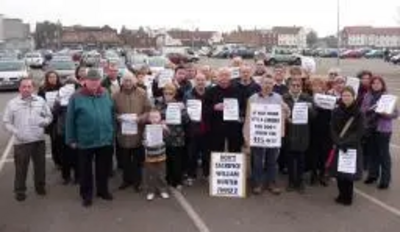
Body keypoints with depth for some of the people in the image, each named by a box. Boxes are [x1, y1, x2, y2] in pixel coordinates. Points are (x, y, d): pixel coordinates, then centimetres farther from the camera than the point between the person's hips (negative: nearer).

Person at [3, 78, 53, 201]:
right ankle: (20, 190, 20)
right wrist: (15, 132, -14)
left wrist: (45, 121, -11)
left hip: (39, 140, 2)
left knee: (40, 165, 14)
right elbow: (7, 122, 2)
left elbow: (49, 116, 11)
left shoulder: (40, 101, 5)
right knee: (21, 167, 4)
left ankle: (40, 186, 33)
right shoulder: (12, 103, -1)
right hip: (21, 141, -2)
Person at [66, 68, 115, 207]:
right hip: (85, 141, -2)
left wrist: (113, 134, 6)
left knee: (103, 168, 16)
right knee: (85, 170, 11)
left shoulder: (106, 95, 2)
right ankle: (86, 194, 27)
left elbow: (112, 115, 7)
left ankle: (103, 190, 34)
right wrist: (71, 139, -5)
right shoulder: (76, 97, -8)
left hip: (105, 139, 3)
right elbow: (70, 119, -5)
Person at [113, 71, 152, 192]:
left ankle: (137, 181, 21)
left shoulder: (142, 93, -1)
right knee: (125, 158, 12)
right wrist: (118, 117, -14)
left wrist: (141, 118, -18)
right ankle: (127, 180, 27)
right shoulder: (116, 95, 1)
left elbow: (148, 110, -2)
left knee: (138, 158, 8)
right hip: (123, 131, 1)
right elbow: (112, 112, 6)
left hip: (138, 131, -1)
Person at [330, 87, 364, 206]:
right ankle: (342, 195, 22)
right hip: (338, 146, 2)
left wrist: (346, 143, -18)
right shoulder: (336, 111, 1)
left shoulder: (358, 113, -5)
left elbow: (359, 132, -9)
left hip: (352, 147, -2)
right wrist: (339, 143, -14)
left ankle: (348, 197, 15)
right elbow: (333, 129, -1)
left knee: (349, 173, -1)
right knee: (338, 172, 3)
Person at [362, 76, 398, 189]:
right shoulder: (367, 96, 6)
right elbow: (362, 110, 9)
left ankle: (385, 180, 7)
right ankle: (373, 175, 26)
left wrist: (384, 114, -24)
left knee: (384, 154, -1)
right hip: (370, 128, 4)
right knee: (371, 153, 12)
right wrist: (368, 110, -12)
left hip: (383, 129, -4)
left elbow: (395, 113, -7)